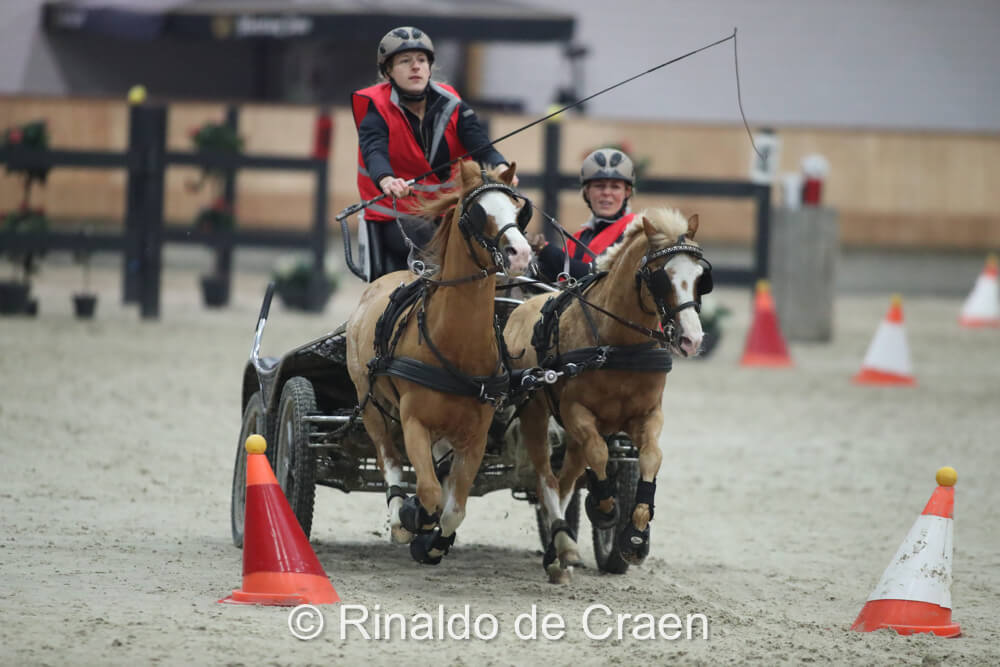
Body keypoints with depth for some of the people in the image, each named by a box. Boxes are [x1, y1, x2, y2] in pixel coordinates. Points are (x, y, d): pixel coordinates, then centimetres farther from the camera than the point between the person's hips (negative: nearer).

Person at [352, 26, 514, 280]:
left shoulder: (450, 105, 2)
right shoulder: (377, 109, -8)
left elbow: (480, 145, -13)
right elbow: (374, 152, -28)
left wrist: (500, 167, -38)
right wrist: (387, 181, -53)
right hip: (393, 219, -3)